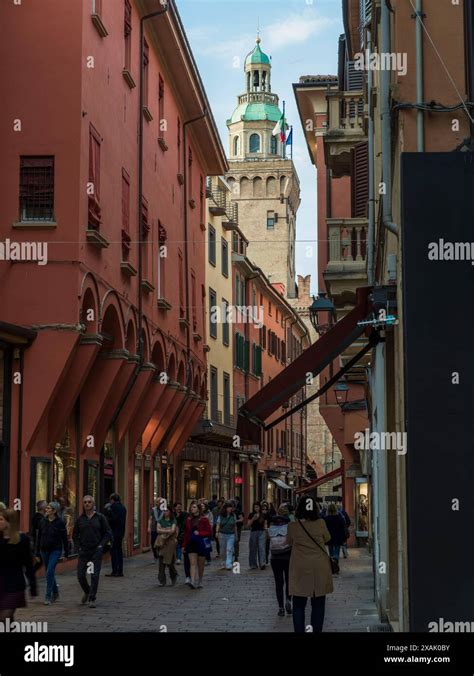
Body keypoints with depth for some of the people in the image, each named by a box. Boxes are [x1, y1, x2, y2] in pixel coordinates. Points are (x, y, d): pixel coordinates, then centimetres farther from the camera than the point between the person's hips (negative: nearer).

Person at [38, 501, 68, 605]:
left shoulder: (60, 523, -8)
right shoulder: (43, 522, 4)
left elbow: (64, 538, -5)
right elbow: (39, 537, 10)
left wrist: (66, 553, -5)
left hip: (55, 550, -5)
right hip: (44, 550, 5)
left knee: (50, 572, -15)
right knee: (49, 573, 14)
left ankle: (48, 597, -11)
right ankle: (55, 593, 32)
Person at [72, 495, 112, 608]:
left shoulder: (100, 517, 0)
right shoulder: (80, 519, 6)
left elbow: (108, 533, 2)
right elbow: (75, 535, 13)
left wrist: (101, 545, -7)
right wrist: (78, 547, 2)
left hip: (96, 551, -2)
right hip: (83, 551, 2)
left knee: (95, 575, -5)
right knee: (80, 575, 2)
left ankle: (92, 599, 4)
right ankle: (87, 591, 30)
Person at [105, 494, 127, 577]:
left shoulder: (113, 507, -12)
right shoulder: (123, 507, 14)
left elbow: (112, 519, -18)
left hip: (114, 532, -8)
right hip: (121, 532, 8)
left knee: (113, 551, -5)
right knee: (119, 551, 13)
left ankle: (114, 571, -7)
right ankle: (120, 571, 14)